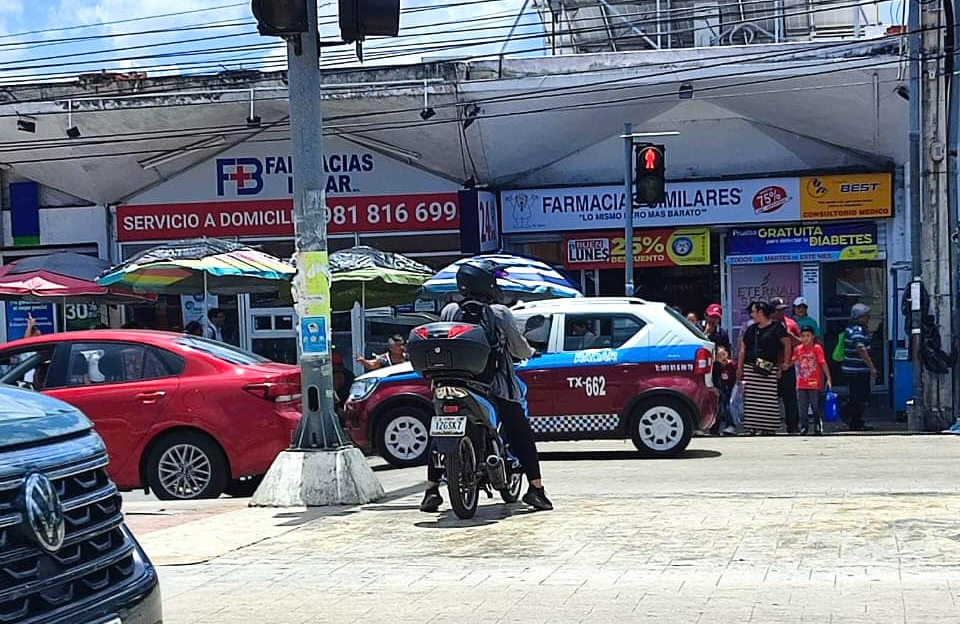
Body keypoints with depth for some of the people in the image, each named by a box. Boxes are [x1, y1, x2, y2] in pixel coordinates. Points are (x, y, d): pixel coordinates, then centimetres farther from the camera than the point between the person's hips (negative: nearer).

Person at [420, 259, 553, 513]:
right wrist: (530, 353, 24)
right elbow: (520, 349, 2)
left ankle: (431, 490, 4)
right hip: (496, 385, -3)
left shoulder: (449, 311, 5)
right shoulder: (500, 313, -3)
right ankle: (536, 489, -1)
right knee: (522, 438, 4)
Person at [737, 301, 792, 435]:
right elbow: (743, 349, 17)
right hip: (750, 368, 5)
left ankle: (768, 428, -3)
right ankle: (752, 427, 5)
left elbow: (787, 344, 0)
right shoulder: (751, 329, 17)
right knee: (751, 400, 1)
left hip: (769, 370, -5)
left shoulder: (776, 327, 2)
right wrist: (739, 367, 10)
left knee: (769, 399, -7)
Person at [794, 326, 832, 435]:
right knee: (803, 407, 6)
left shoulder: (817, 348, -6)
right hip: (801, 384, 4)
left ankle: (818, 426, 13)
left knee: (816, 406, 3)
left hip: (814, 384, -4)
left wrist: (828, 378, -15)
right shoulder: (798, 349, 6)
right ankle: (804, 427, 13)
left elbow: (823, 364, -10)